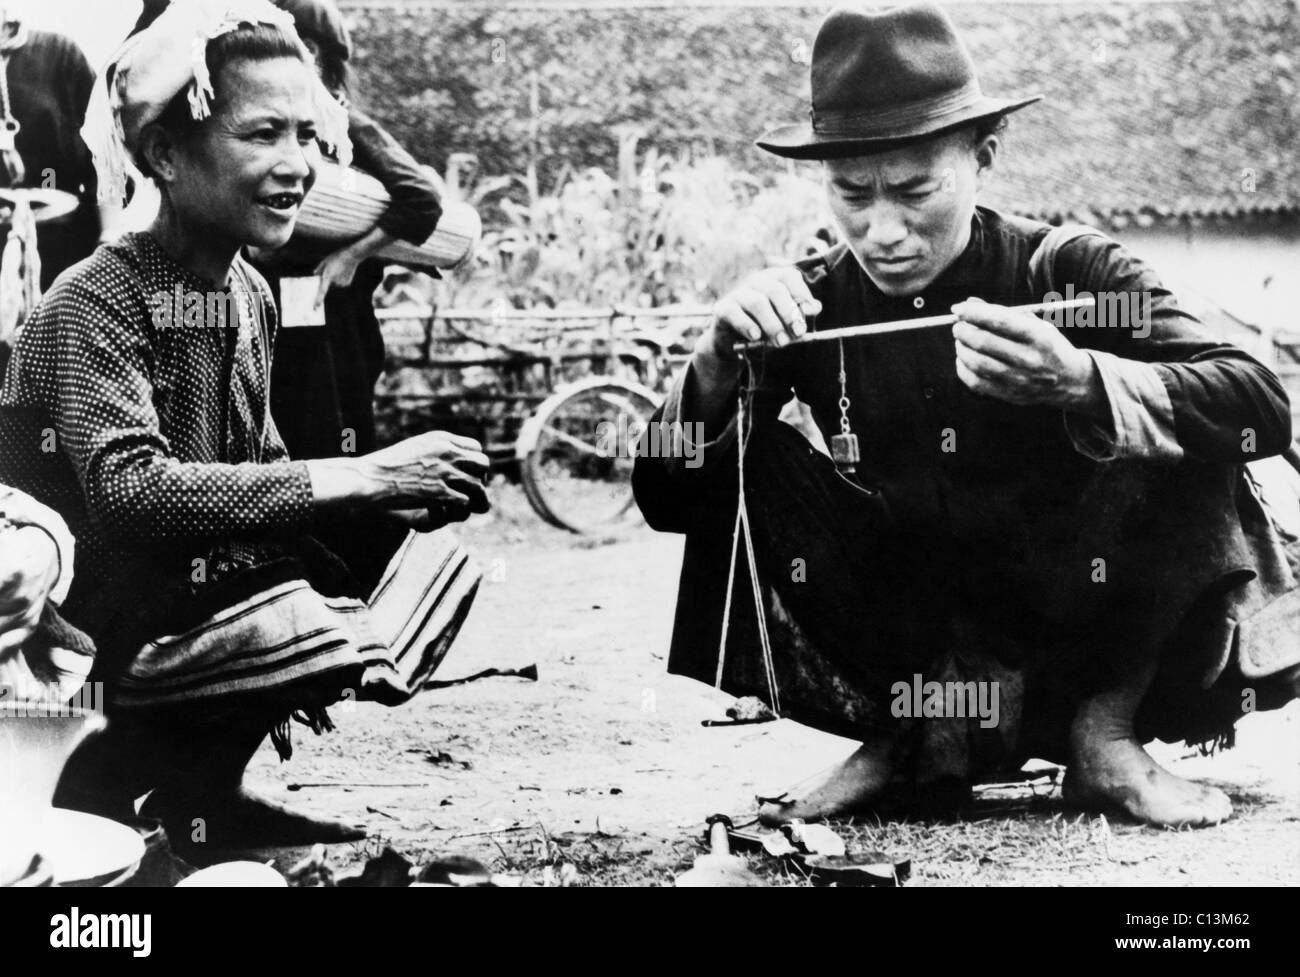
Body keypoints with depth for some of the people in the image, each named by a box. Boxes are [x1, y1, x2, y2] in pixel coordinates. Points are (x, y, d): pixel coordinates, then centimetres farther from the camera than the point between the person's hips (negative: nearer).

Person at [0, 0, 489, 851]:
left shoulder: (249, 295, 8)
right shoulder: (95, 304, -18)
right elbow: (132, 492, -32)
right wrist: (358, 478, -33)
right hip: (86, 641, -8)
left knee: (438, 556, -1)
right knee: (339, 642, -26)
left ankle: (199, 791, 5)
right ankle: (107, 784, -3)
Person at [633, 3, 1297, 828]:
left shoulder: (1070, 273, -13)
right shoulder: (813, 303, -7)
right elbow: (664, 499, -10)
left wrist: (1079, 383, -45)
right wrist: (720, 360, -30)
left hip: (1080, 632, -2)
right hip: (906, 656, 2)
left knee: (1181, 446, -26)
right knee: (748, 452, -17)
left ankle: (1105, 732, -7)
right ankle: (909, 738, -6)